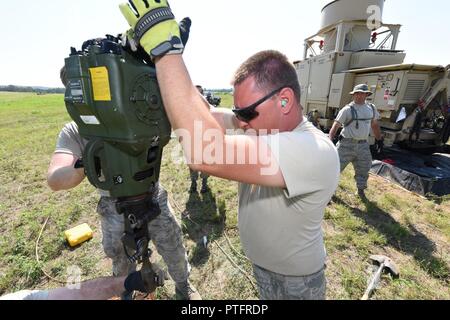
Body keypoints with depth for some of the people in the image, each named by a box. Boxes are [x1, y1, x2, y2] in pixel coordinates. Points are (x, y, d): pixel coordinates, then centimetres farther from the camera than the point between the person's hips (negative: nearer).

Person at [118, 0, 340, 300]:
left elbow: (207, 154, -49)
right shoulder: (262, 124, -12)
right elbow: (204, 116, -13)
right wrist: (166, 50, -20)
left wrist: (165, 46, -41)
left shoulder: (316, 151, -37)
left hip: (294, 280, -6)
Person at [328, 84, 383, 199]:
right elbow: (336, 125, -13)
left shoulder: (372, 108, 9)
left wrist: (379, 139, 23)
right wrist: (330, 140, -23)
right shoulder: (348, 109, -8)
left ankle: (361, 190, 35)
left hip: (363, 145, 5)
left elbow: (375, 125, 21)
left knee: (363, 169, 16)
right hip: (347, 144, -5)